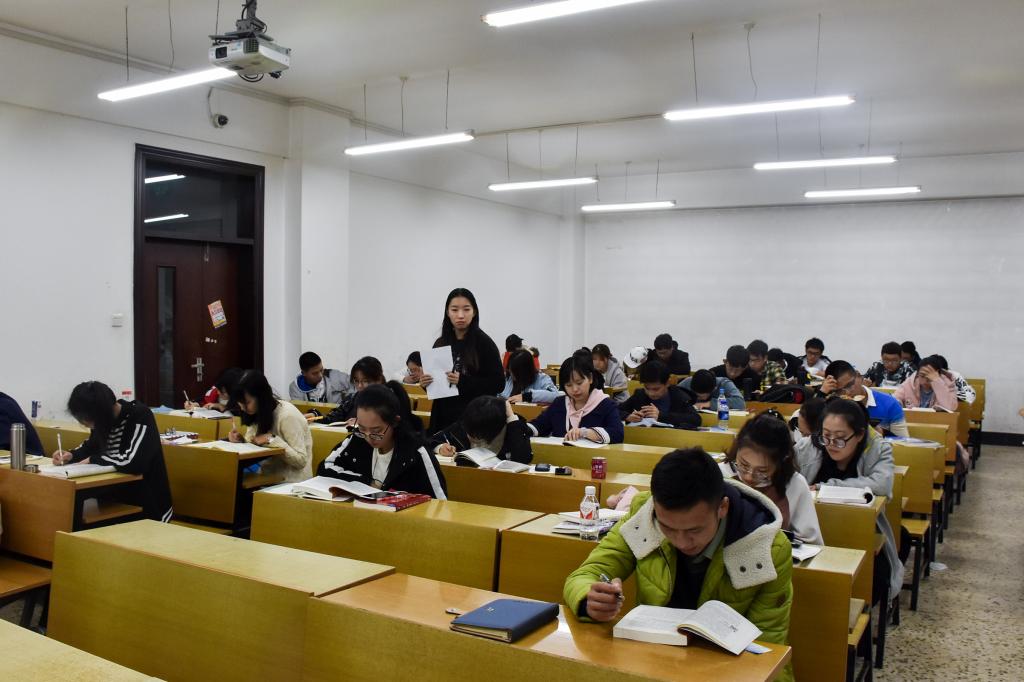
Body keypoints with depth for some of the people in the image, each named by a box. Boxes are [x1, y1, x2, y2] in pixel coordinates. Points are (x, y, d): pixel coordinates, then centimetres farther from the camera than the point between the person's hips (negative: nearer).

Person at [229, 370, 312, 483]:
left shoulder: (287, 415, -19)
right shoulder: (256, 414, 4)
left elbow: (301, 460, -21)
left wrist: (271, 439, -25)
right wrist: (241, 440, -8)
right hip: (269, 476, 7)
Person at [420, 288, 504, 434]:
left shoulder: (484, 343, -7)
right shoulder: (440, 344, 7)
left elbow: (498, 384, -9)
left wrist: (463, 381, -19)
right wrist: (425, 383, -5)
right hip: (444, 417, 4)